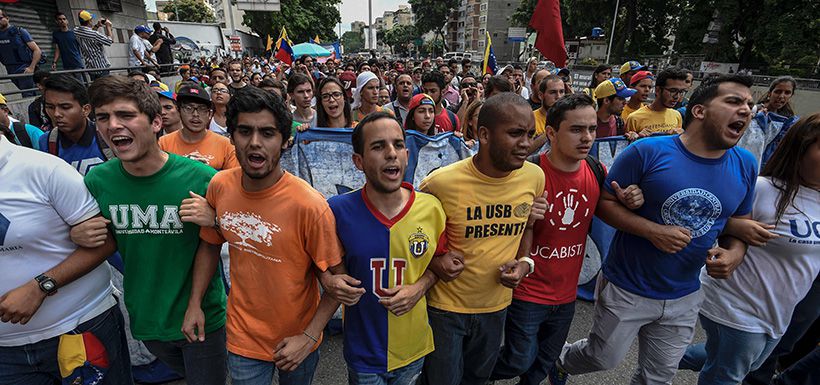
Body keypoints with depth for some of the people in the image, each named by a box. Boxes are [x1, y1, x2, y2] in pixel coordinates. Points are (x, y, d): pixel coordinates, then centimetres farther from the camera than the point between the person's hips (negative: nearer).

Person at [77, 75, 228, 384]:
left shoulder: (202, 178, -21)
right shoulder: (96, 180, -9)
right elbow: (104, 242, 9)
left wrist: (215, 219, -28)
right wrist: (76, 235, -12)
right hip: (144, 320, 4)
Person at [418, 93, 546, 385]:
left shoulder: (534, 177, -11)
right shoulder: (441, 182, -24)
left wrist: (525, 261, -8)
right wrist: (433, 262, -21)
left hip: (497, 305, 4)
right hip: (446, 306, -4)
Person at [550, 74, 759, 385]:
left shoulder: (746, 165, -2)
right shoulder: (647, 152, -19)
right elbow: (604, 202, -14)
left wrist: (734, 253, -11)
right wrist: (653, 231, -26)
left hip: (684, 298, 5)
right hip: (626, 289, -5)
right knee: (603, 359, 15)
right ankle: (562, 360, 47)